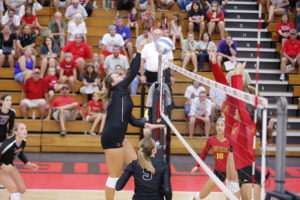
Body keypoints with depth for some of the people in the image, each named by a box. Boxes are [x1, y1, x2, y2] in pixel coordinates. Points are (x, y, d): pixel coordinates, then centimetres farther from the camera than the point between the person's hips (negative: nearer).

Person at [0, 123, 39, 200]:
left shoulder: (23, 142, -10)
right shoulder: (9, 144, -34)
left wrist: (28, 164, 3)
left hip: (9, 166, 8)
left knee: (22, 189, 7)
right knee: (14, 189, -18)